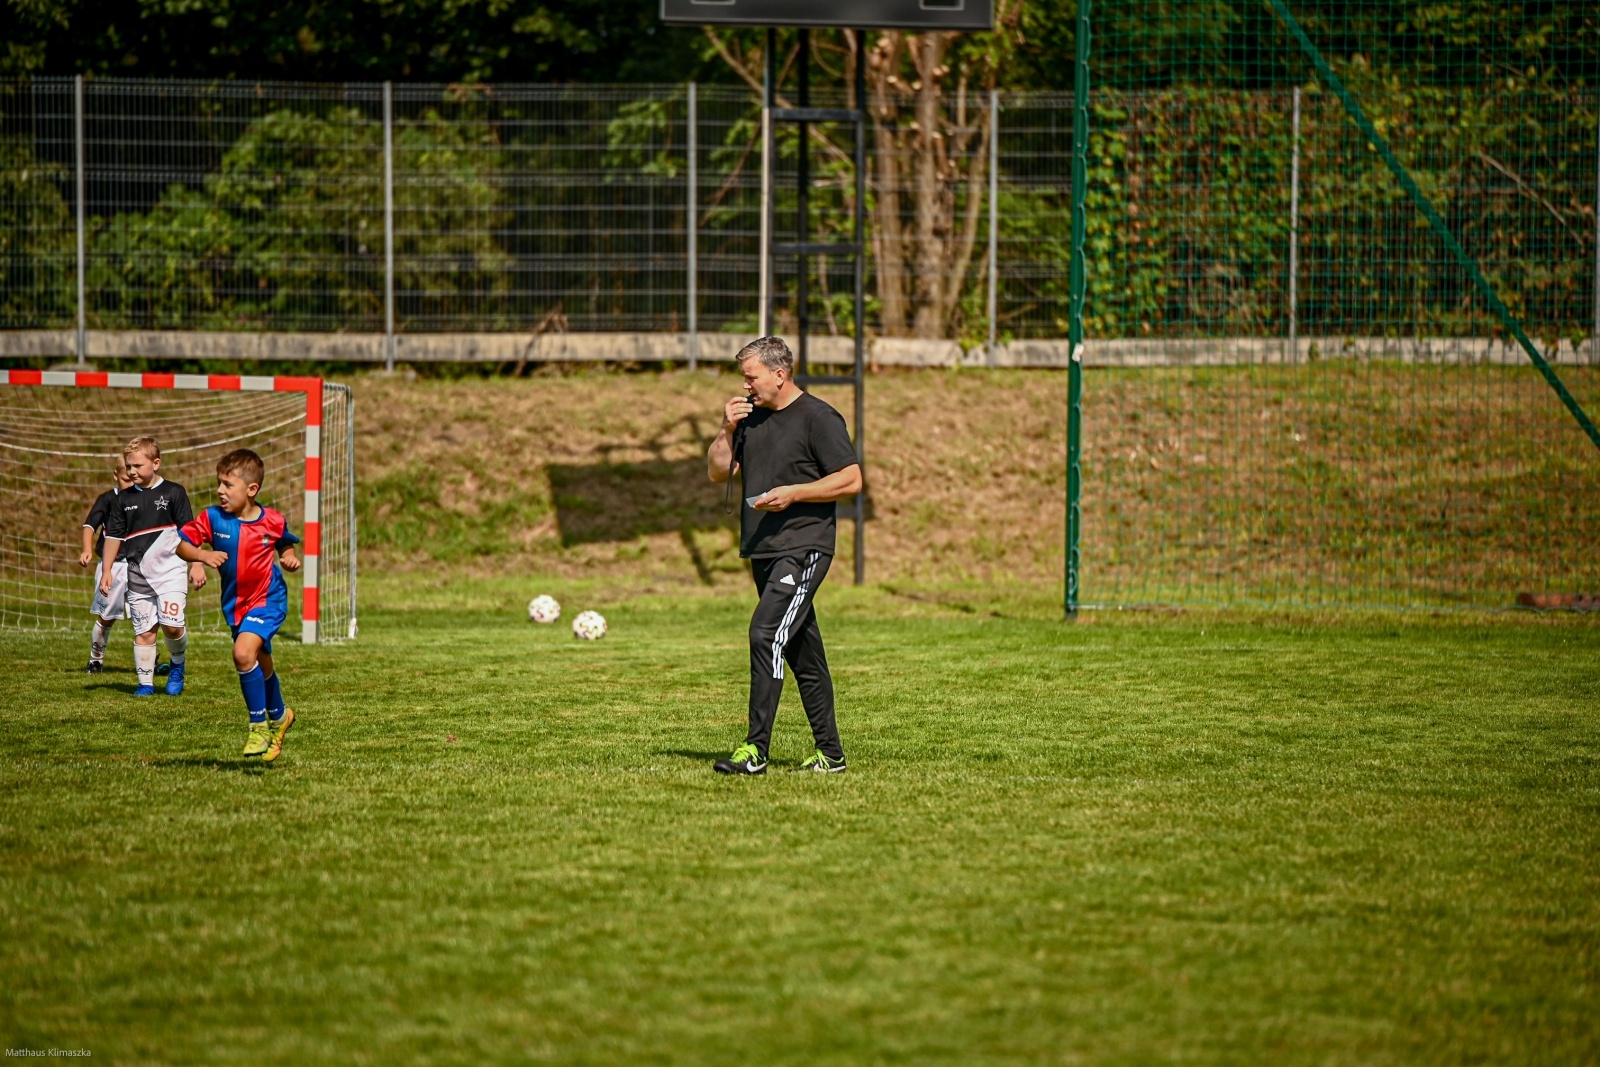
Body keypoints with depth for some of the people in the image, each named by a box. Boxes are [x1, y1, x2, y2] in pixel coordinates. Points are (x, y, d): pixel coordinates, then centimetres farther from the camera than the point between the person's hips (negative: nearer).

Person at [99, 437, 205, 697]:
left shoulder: (173, 493, -1)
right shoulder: (124, 498, 8)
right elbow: (114, 536, 13)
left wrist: (196, 564, -4)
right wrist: (106, 571, 8)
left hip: (169, 571, -3)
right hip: (137, 576, 3)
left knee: (172, 625, -13)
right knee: (144, 631, 2)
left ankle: (178, 665, 14)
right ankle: (145, 683, 9)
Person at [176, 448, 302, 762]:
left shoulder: (273, 521, -11)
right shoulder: (213, 518, -10)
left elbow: (285, 544, 9)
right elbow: (180, 543, -9)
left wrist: (290, 557, -11)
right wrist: (202, 555, -27)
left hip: (268, 599, -4)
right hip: (234, 603, 4)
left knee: (243, 653, -25)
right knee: (261, 667, 19)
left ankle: (259, 725, -10)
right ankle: (278, 717, 46)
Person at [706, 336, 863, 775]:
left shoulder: (818, 418, -8)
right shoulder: (751, 418, 15)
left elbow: (851, 480, -11)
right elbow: (718, 472, 16)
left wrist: (792, 493, -17)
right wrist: (727, 430, 0)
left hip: (803, 550, -8)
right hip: (763, 552, 8)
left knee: (766, 634, -19)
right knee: (802, 652, 11)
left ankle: (756, 749, -22)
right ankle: (829, 752, 17)